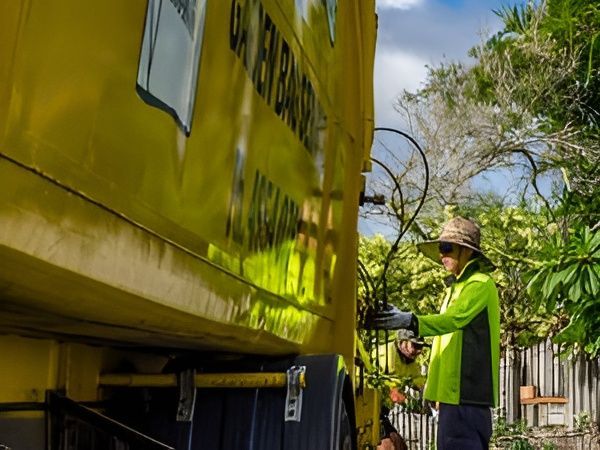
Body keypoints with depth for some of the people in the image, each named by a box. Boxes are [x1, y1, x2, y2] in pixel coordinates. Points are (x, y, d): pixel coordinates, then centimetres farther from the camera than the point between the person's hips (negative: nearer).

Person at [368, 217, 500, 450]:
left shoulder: (480, 284, -8)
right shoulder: (457, 286, 24)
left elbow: (453, 318, -24)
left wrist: (411, 321, -39)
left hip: (467, 389, -10)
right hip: (453, 390, 10)